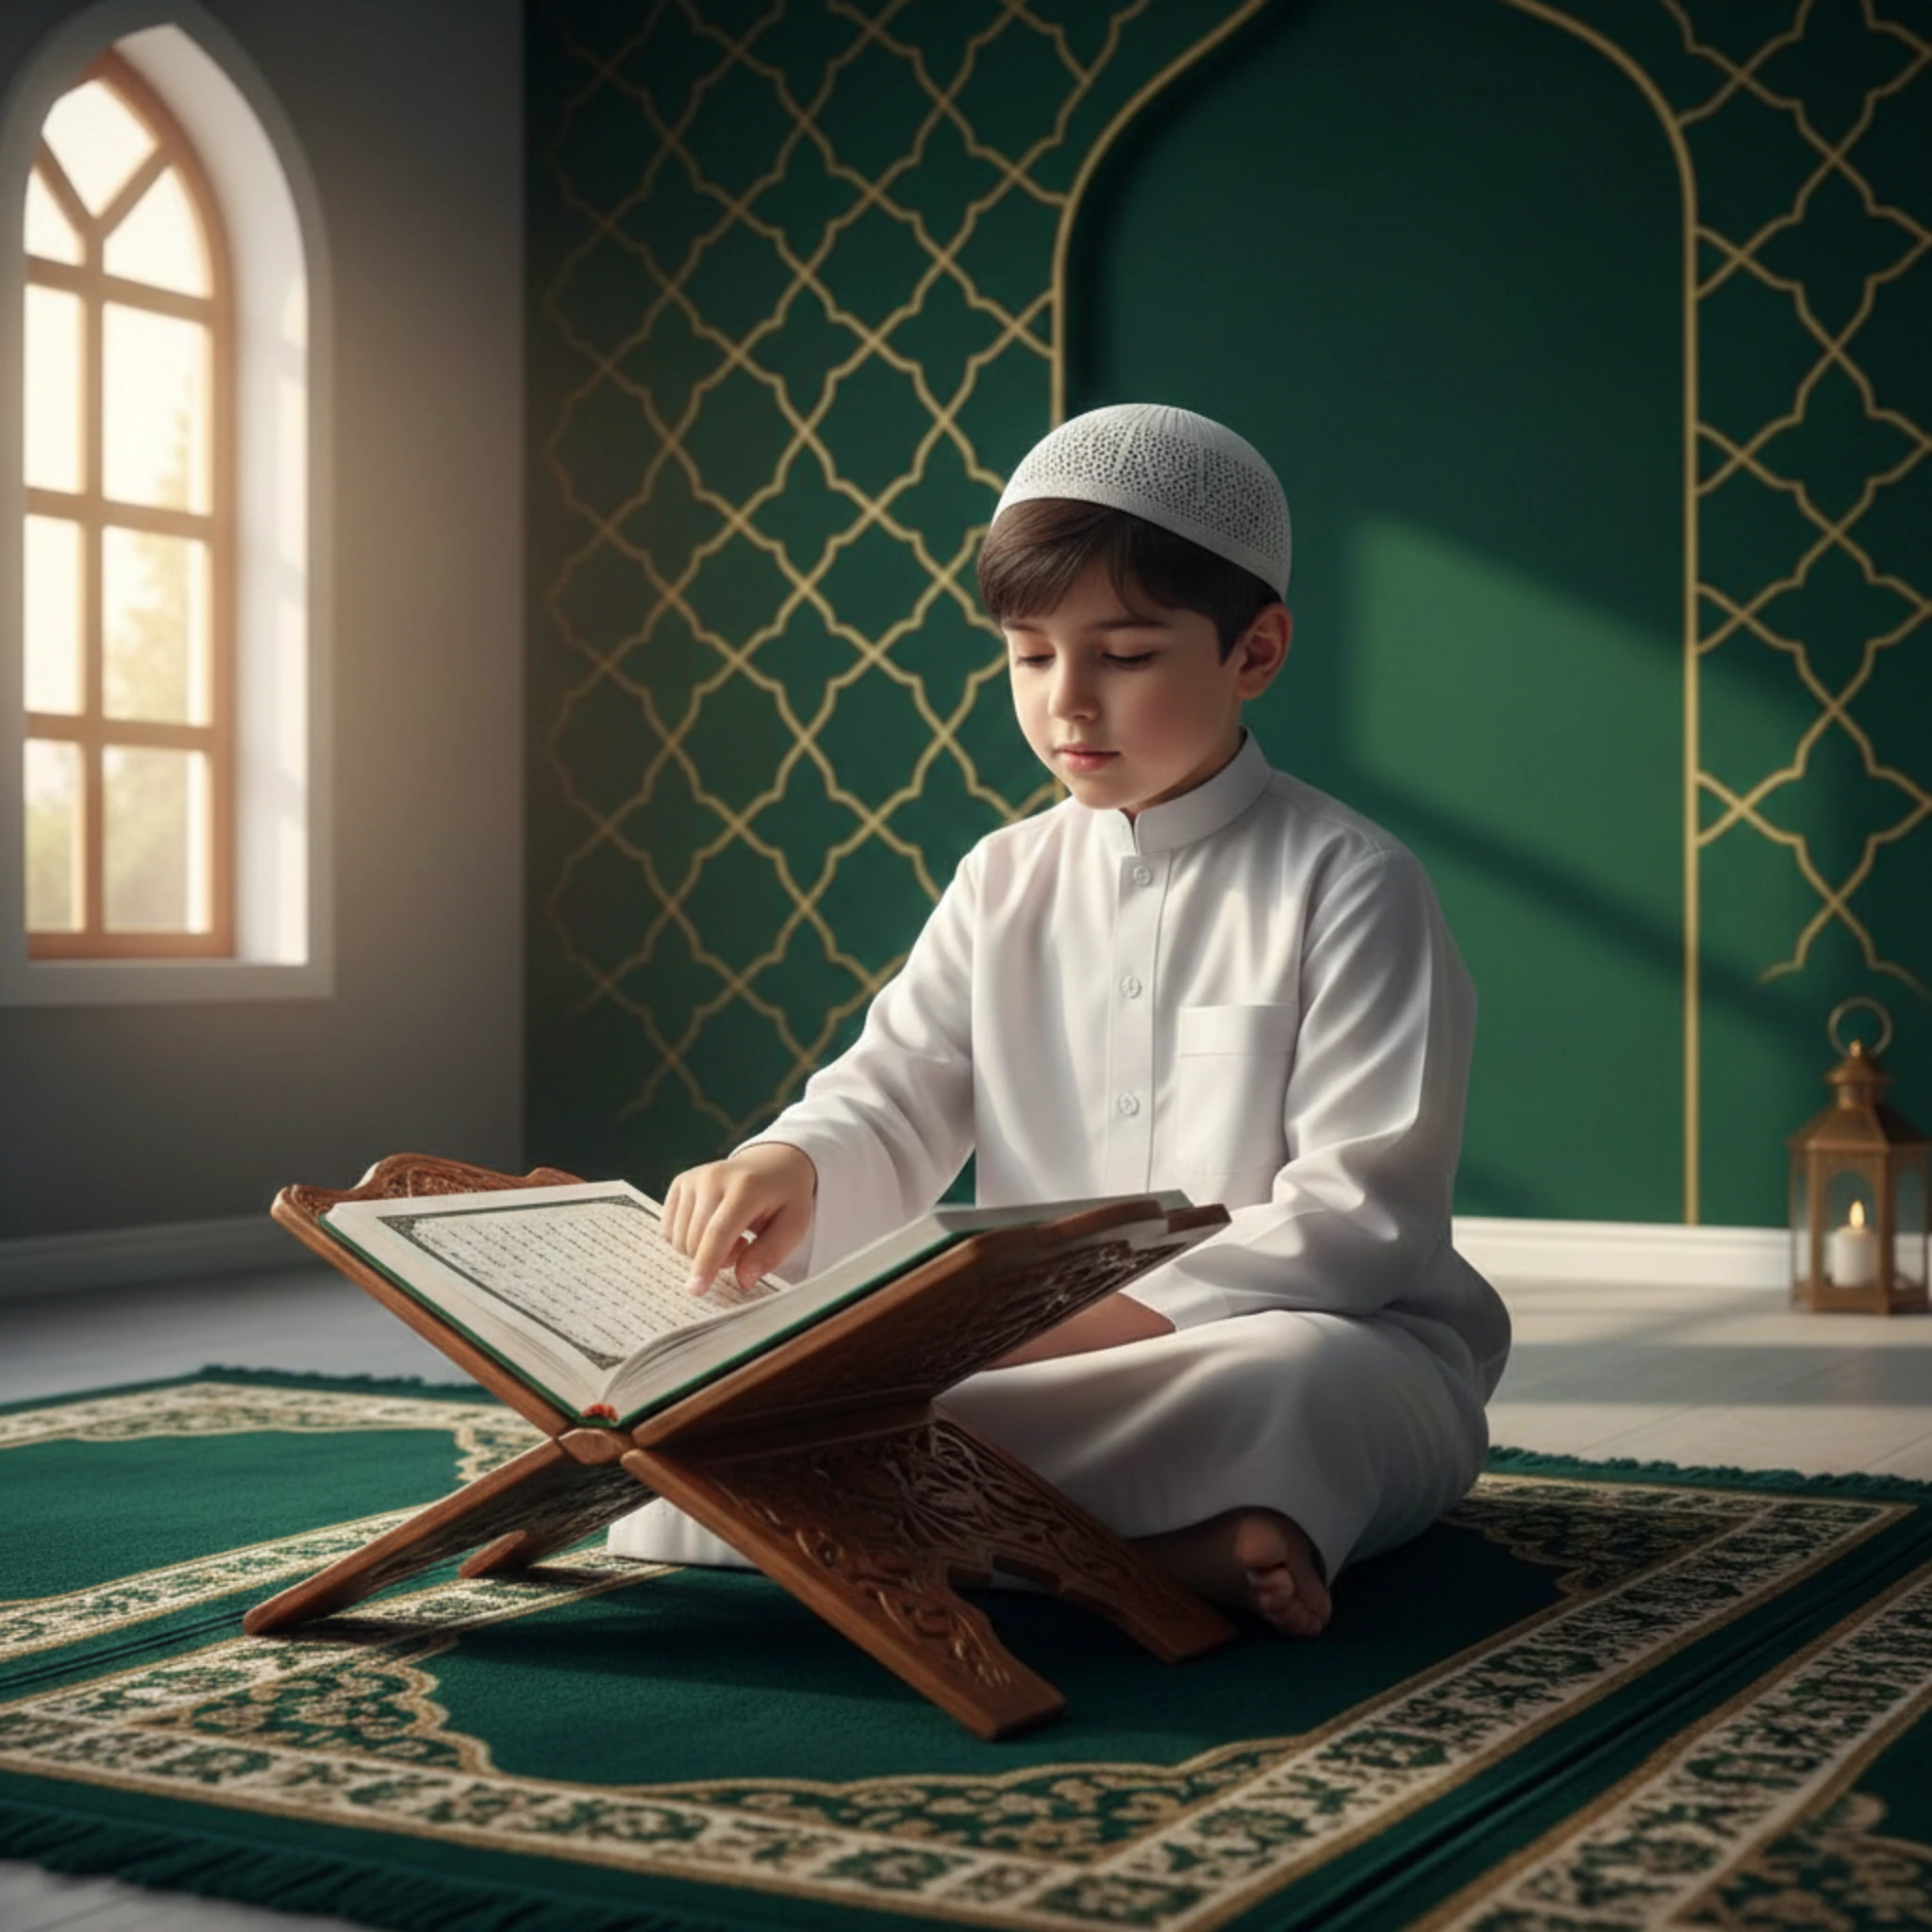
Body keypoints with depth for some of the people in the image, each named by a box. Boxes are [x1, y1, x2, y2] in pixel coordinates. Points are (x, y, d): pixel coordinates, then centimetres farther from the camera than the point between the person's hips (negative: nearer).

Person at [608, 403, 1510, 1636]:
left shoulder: (1348, 886, -5)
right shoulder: (1007, 883, 12)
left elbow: (1363, 1213, -12)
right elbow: (891, 1103, 8)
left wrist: (1127, 1316, -24)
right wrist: (790, 1169, -17)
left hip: (1320, 1341, -4)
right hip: (1038, 1352, 5)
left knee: (1297, 1382, -42)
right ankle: (1167, 1539, -27)